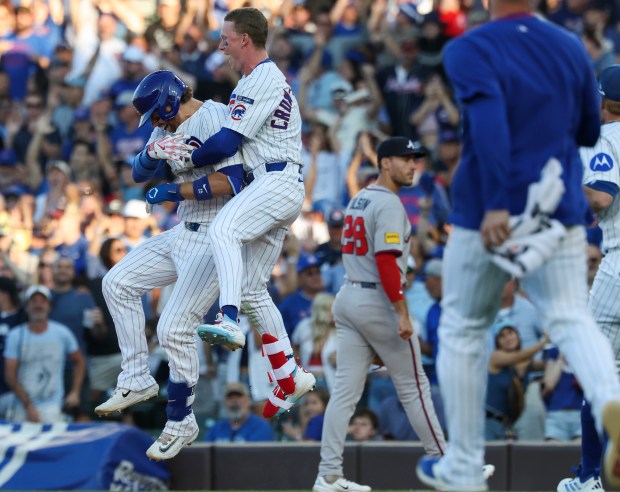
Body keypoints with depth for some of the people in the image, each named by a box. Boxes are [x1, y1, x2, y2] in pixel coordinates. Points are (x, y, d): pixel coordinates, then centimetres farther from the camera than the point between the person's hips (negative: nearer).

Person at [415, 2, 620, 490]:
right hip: (561, 212, 3)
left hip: (488, 215, -3)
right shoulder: (571, 48, 8)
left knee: (462, 329, 13)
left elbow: (488, 116, -25)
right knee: (571, 318, -3)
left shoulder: (468, 50, -7)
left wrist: (496, 203, -31)